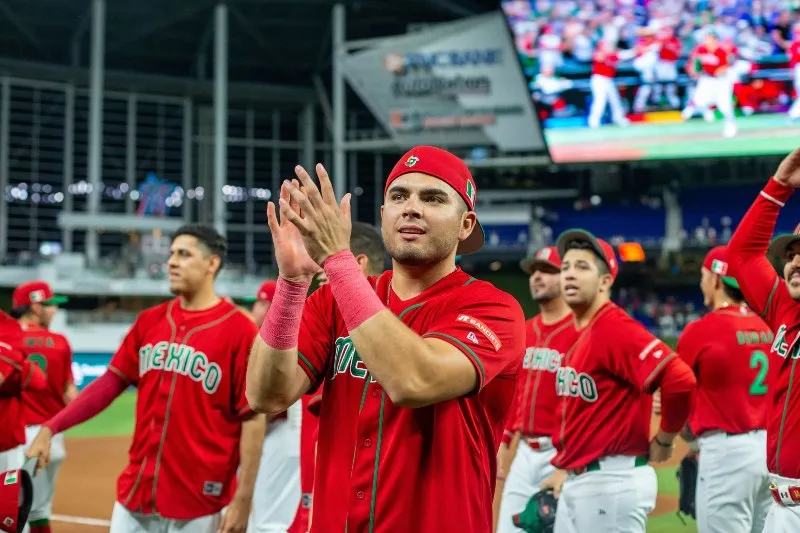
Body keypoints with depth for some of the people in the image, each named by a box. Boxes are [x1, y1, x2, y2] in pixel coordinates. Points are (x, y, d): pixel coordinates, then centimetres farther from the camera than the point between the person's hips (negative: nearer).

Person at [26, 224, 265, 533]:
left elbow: (253, 418, -10)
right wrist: (50, 428, 1)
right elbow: (111, 382, 11)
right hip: (135, 494, 5)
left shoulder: (239, 331, -8)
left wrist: (243, 500, -14)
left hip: (201, 505, -5)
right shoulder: (149, 321, 10)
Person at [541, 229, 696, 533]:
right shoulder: (575, 334, 14)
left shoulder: (615, 328, -16)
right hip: (575, 481, 10)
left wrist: (663, 440, -14)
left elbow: (680, 379, -28)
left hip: (612, 482, -10)